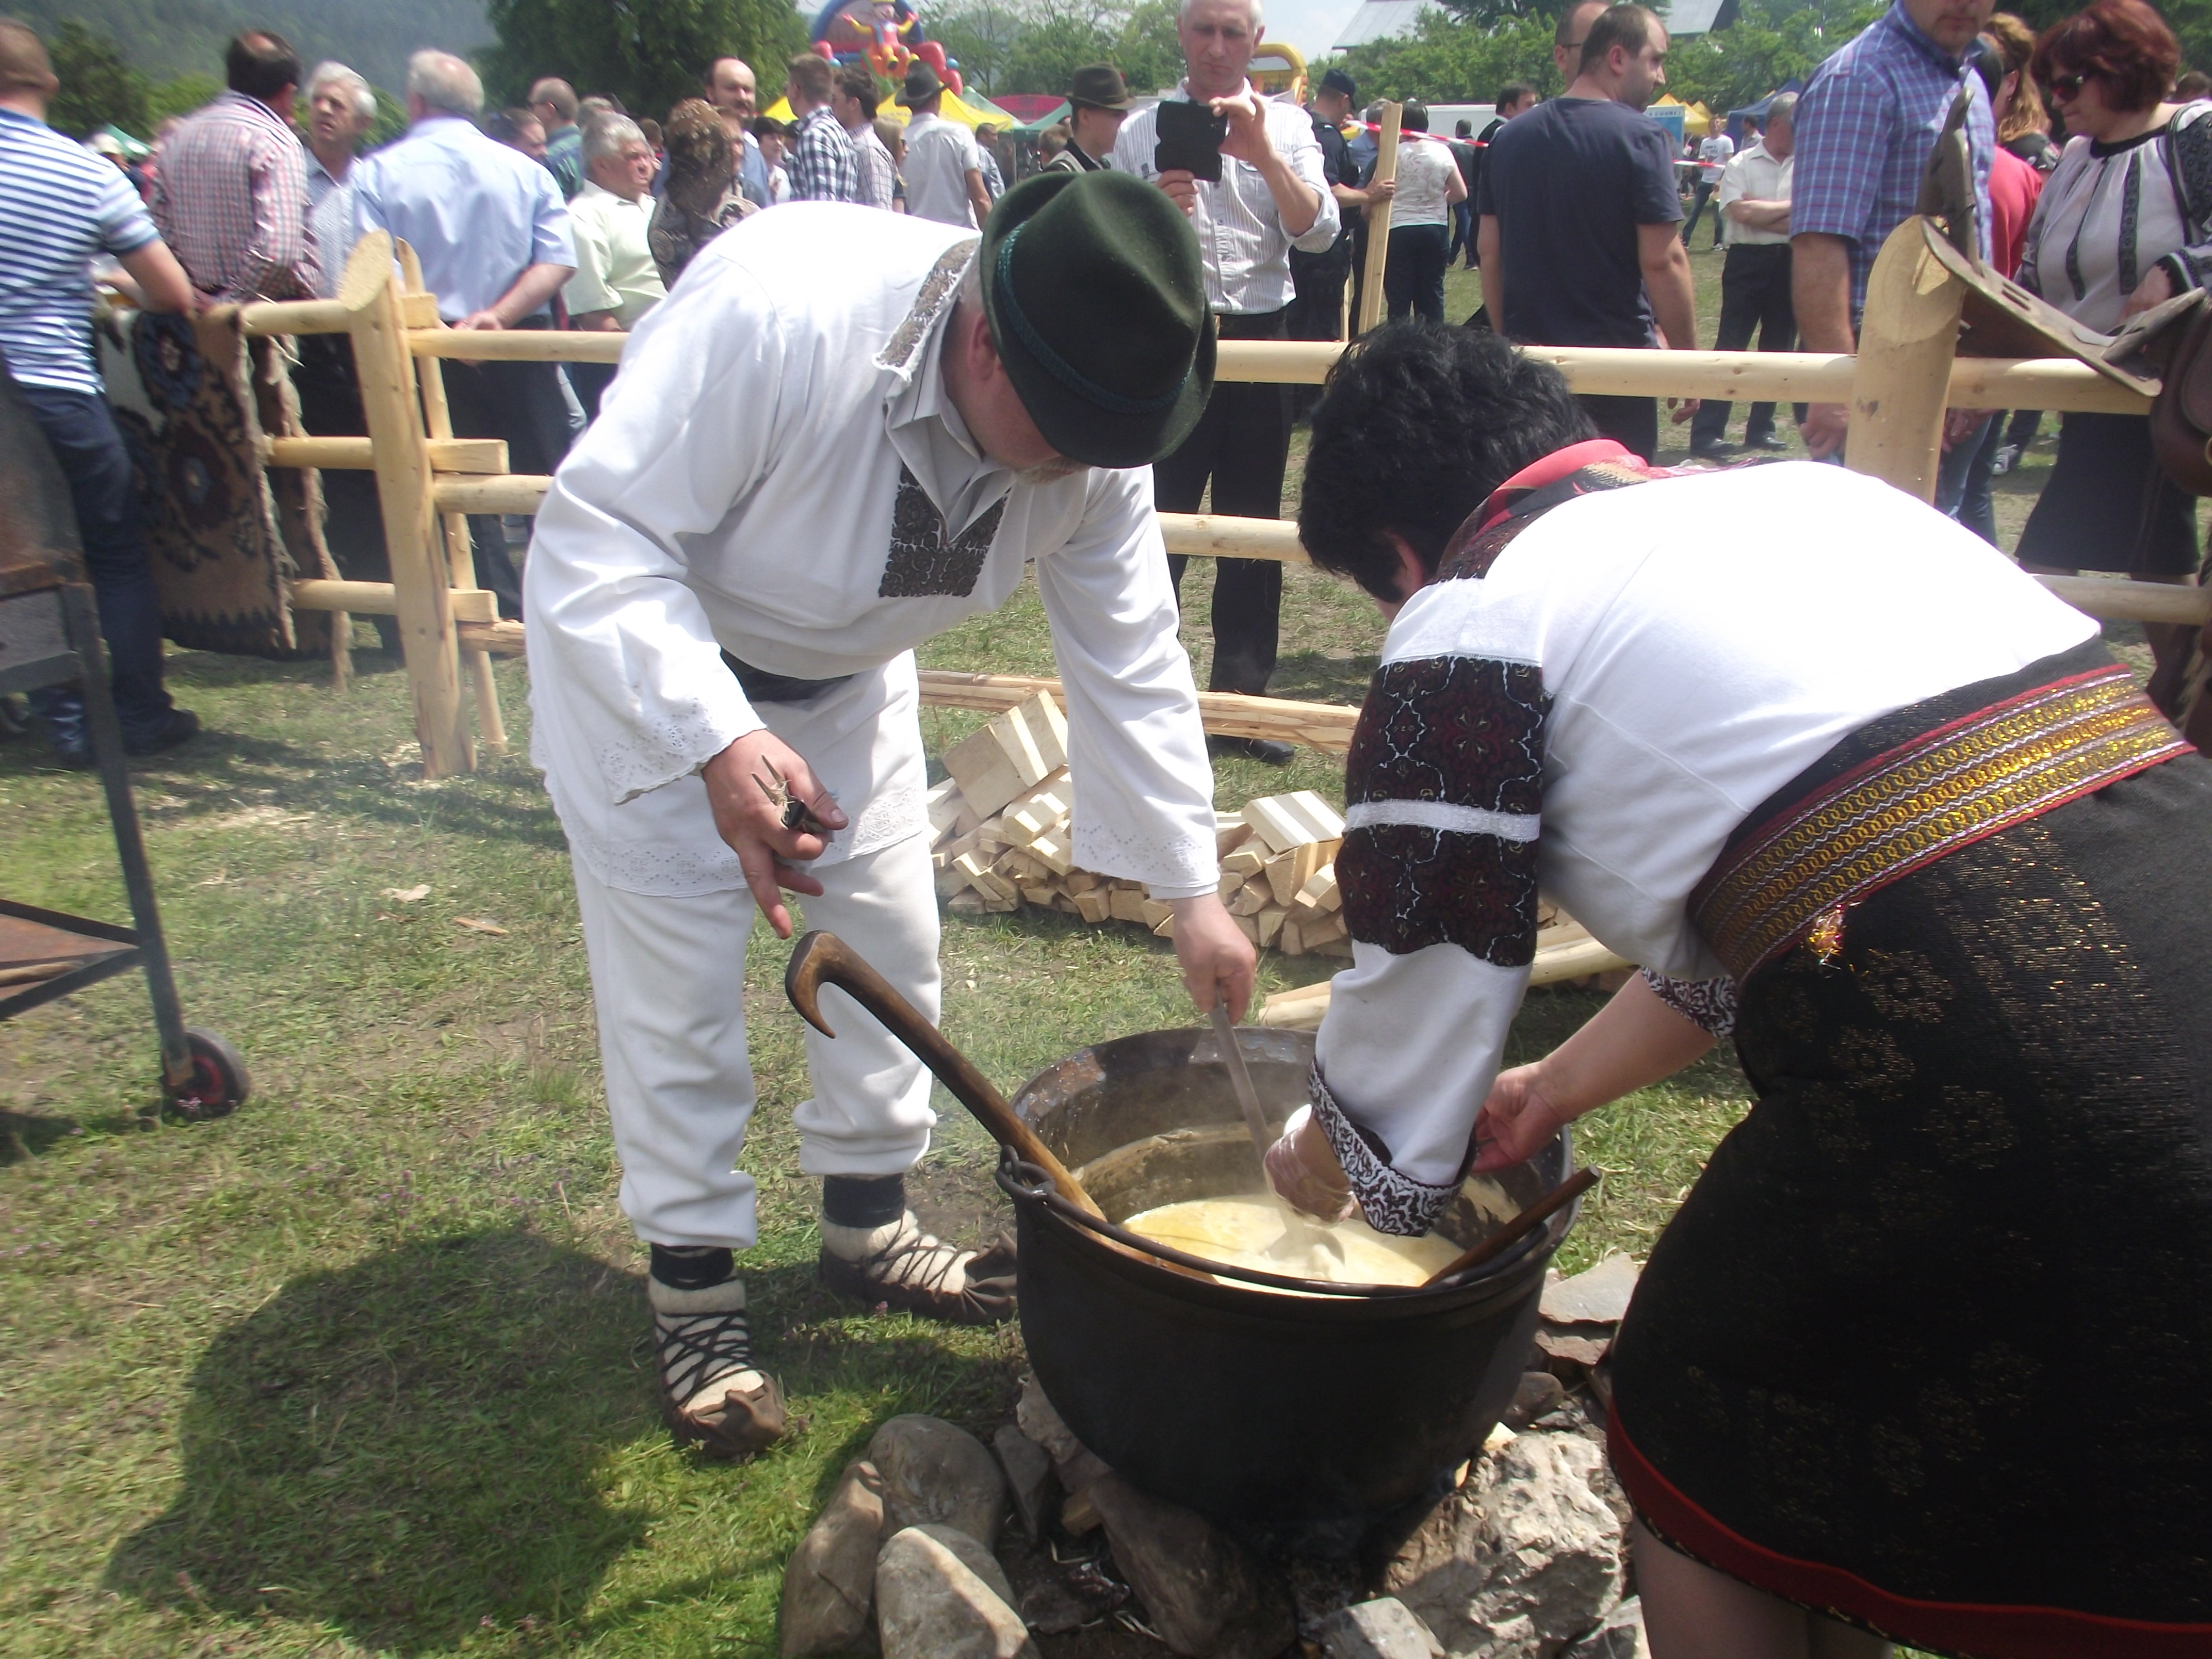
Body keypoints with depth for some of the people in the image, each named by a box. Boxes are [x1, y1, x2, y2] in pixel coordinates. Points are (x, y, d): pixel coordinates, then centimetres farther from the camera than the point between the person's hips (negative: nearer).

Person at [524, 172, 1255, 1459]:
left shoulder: (1094, 436, -19)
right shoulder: (780, 311, -38)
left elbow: (1129, 662, -11)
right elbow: (599, 537, -34)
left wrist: (1192, 889, -10)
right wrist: (720, 742, -48)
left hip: (842, 669, 6)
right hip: (640, 651, -5)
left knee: (891, 935, 8)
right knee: (679, 972, -4)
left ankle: (868, 1221, 30)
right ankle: (695, 1284, 16)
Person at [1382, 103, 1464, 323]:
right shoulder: (1442, 152, 1)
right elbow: (1461, 193, 2)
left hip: (1399, 231, -3)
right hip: (1436, 229, 3)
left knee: (1399, 298, 3)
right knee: (1433, 294, 11)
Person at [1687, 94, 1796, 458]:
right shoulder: (1741, 165, -1)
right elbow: (1742, 213, -15)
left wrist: (1760, 211, -12)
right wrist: (1789, 207, -5)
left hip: (1791, 262, 4)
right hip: (1748, 260, -4)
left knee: (1779, 346, 8)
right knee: (1730, 345, -5)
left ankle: (1761, 428, 17)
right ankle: (1706, 432, -7)